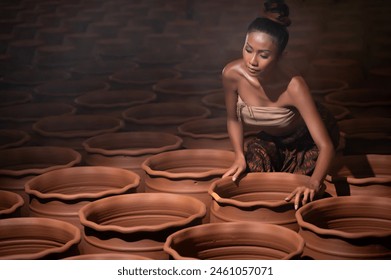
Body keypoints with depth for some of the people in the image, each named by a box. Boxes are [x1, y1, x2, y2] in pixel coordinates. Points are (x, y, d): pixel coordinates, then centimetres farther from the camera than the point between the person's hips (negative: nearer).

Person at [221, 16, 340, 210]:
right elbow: (233, 119, -6)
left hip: (309, 137, -3)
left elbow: (326, 145, -41)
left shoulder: (293, 86, -40)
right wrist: (239, 156, -21)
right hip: (270, 139, 4)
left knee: (297, 199, -17)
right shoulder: (232, 74, -29)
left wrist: (313, 184, -58)